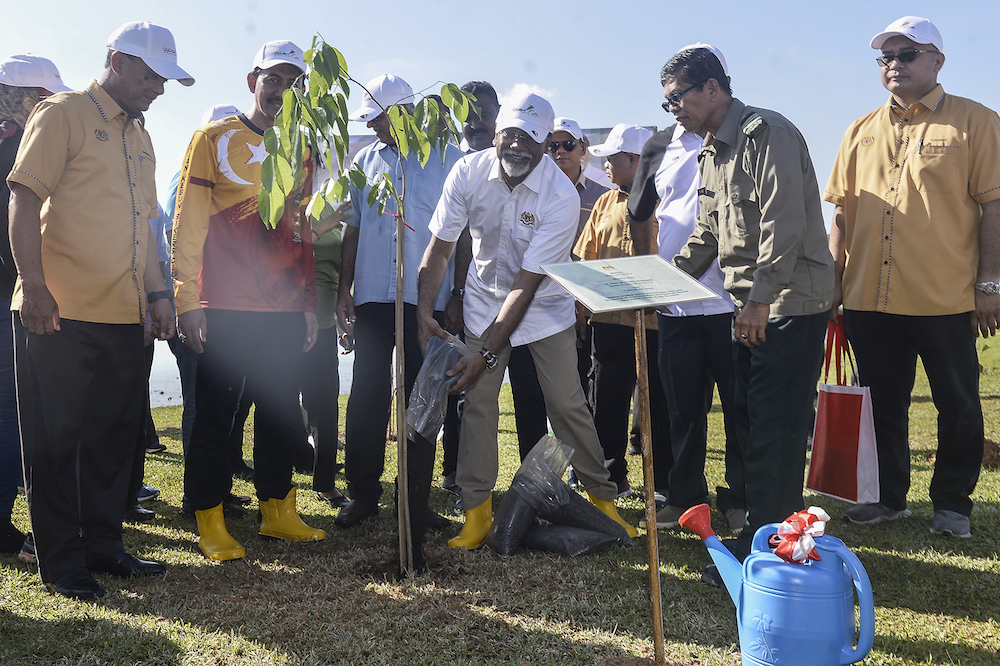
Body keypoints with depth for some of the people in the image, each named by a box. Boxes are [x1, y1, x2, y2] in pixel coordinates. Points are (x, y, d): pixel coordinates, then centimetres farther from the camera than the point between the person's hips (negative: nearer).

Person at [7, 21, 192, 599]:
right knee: (56, 438, 2)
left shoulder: (140, 136, 20)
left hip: (126, 315, 7)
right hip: (61, 313, -7)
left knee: (115, 433, 11)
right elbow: (25, 200, -10)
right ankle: (62, 563, 11)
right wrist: (35, 285, -18)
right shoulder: (64, 115, -3)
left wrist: (158, 293, 17)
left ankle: (102, 544, 24)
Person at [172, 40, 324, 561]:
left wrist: (310, 304, 15)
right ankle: (210, 523, 12)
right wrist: (187, 301, -10)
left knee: (281, 414, 10)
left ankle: (276, 511, 22)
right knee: (215, 415, 1)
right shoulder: (214, 140, 1)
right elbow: (188, 224, -3)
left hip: (285, 312, 5)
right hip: (225, 309, -5)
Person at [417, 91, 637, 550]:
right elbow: (439, 248, -9)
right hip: (485, 299, 2)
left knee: (567, 404, -1)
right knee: (478, 401, -4)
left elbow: (526, 283, -27)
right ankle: (477, 512, 6)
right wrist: (425, 313, -22)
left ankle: (602, 498, 17)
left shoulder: (561, 197, -26)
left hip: (545, 306, -2)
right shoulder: (468, 172, -17)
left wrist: (487, 353, -30)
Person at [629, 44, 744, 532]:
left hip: (733, 297, -3)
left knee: (740, 405, 2)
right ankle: (684, 498, 24)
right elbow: (638, 215, 24)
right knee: (683, 407, 11)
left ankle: (740, 500, 16)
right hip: (675, 303, 4)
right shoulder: (660, 147, 12)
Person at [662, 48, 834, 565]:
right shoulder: (712, 152, 18)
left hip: (790, 303, -10)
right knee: (749, 421, 13)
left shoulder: (767, 134, -13)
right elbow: (708, 233, 22)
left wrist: (760, 298, -23)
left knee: (774, 430, -6)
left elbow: (784, 224, -21)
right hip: (751, 307, 10)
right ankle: (763, 534, 24)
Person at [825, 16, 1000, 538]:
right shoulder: (862, 132, 13)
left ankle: (952, 503, 21)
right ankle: (889, 497, 25)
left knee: (957, 405, 6)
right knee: (882, 402, 12)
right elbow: (843, 211, 14)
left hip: (946, 298, -4)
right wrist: (835, 277, 8)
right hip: (869, 298, 4)